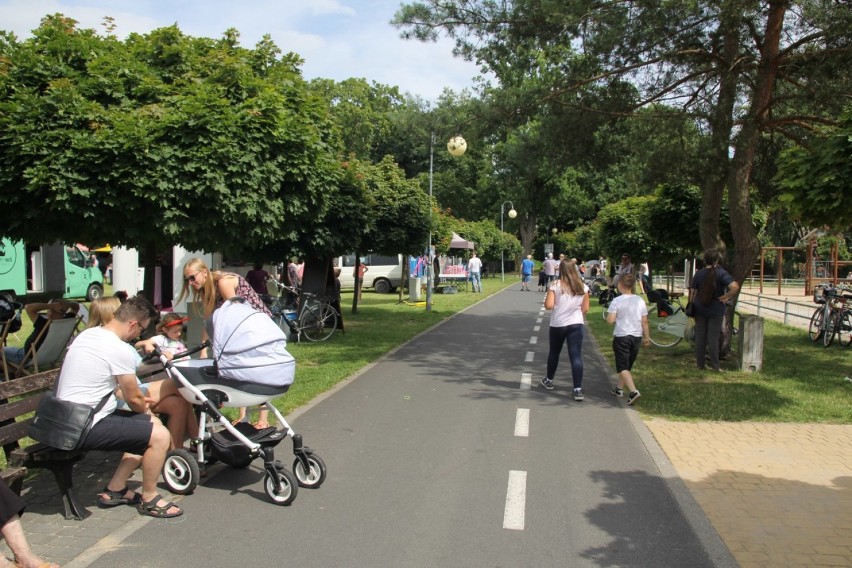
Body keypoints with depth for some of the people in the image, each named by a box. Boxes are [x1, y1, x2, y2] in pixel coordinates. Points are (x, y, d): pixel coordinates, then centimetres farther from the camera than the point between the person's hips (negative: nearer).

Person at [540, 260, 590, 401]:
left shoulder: (555, 286, -9)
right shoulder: (582, 287, 0)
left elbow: (549, 306, -14)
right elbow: (585, 308, 4)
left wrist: (546, 299, 6)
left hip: (557, 324, -1)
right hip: (576, 324, 1)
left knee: (554, 353, 19)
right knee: (576, 356, -3)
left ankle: (549, 380, 37)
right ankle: (578, 389, -9)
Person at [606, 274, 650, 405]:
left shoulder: (617, 301, -13)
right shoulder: (640, 301, 0)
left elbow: (610, 320, -17)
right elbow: (644, 321, 3)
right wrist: (647, 337, 12)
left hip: (621, 336, -5)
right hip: (636, 336, 5)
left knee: (623, 367, -3)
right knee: (627, 366, 20)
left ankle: (633, 391, -21)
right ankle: (619, 388, 33)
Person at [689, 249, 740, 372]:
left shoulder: (699, 274, 0)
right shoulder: (721, 273, -9)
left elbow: (692, 291, 0)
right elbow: (735, 286, -23)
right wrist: (726, 297, -10)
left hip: (700, 308, 3)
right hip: (716, 310, -2)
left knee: (700, 336, 9)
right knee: (713, 337, 3)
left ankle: (700, 363, 15)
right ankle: (714, 365, 5)